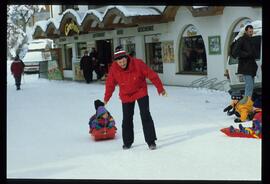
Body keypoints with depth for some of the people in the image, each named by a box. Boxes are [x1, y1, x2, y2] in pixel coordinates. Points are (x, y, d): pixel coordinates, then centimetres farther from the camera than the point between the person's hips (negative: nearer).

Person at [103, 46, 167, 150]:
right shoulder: (114, 69, -16)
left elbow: (152, 75, -17)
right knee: (127, 119, 7)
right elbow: (110, 84, -2)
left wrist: (160, 88, -11)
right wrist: (106, 98, 5)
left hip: (141, 93, -2)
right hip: (126, 96, 3)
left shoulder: (138, 64, -24)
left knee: (145, 116, -10)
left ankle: (151, 141, -4)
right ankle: (127, 142, 24)